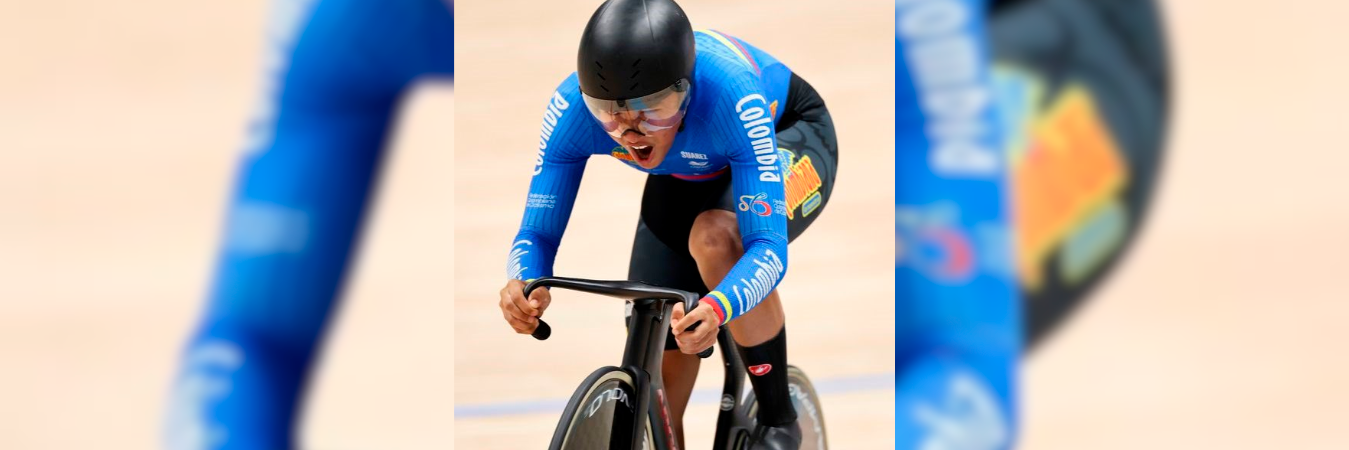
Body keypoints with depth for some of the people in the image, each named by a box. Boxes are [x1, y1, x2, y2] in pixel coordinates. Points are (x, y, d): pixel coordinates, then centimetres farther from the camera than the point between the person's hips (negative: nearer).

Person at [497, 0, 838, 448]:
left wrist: (717, 310, -65)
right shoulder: (571, 109, -32)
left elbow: (767, 246, -44)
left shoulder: (732, 96, -42)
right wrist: (523, 284, -50)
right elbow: (537, 232, -26)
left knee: (715, 237, -37)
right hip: (690, 175, 4)